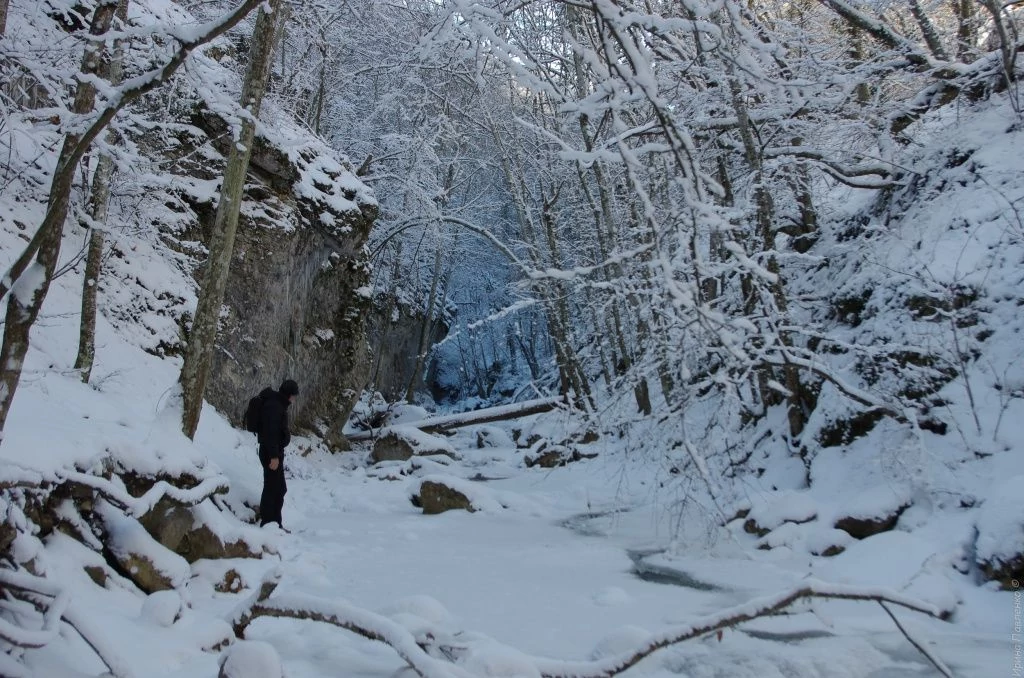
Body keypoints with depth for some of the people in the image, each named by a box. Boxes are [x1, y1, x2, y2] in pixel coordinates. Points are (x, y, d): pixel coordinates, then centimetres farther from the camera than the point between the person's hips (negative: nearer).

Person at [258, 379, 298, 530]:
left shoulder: (278, 404, 14)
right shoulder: (274, 406, -18)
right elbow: (270, 432, -25)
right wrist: (274, 456, -26)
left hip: (276, 452, 11)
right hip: (271, 454, -11)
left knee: (280, 489, 16)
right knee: (272, 488, -6)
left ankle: (276, 523, 24)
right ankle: (267, 523, 0)